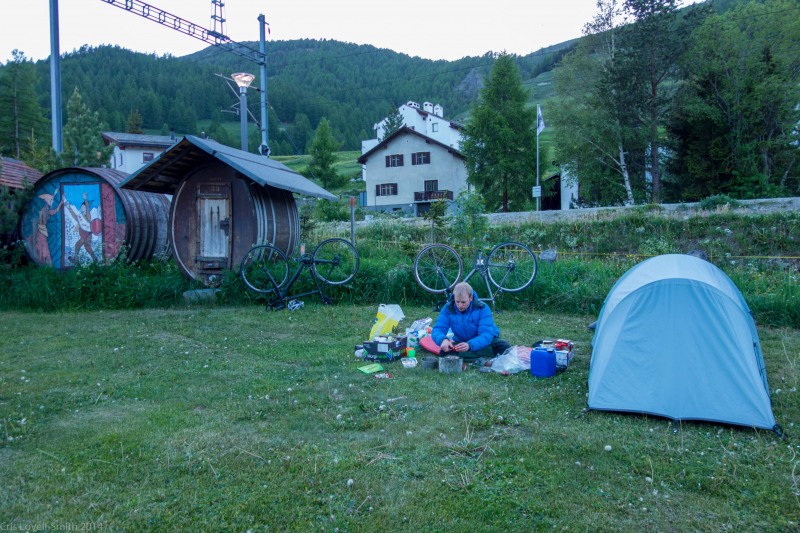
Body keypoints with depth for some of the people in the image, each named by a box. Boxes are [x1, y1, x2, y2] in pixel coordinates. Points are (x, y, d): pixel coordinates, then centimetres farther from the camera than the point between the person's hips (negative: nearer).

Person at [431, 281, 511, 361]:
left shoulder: (482, 308, -19)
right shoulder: (448, 309, -12)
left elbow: (486, 335, -29)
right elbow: (437, 329, -18)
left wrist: (469, 345, -49)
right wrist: (443, 339, -44)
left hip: (483, 342, -2)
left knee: (504, 347, -30)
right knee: (445, 351, -30)